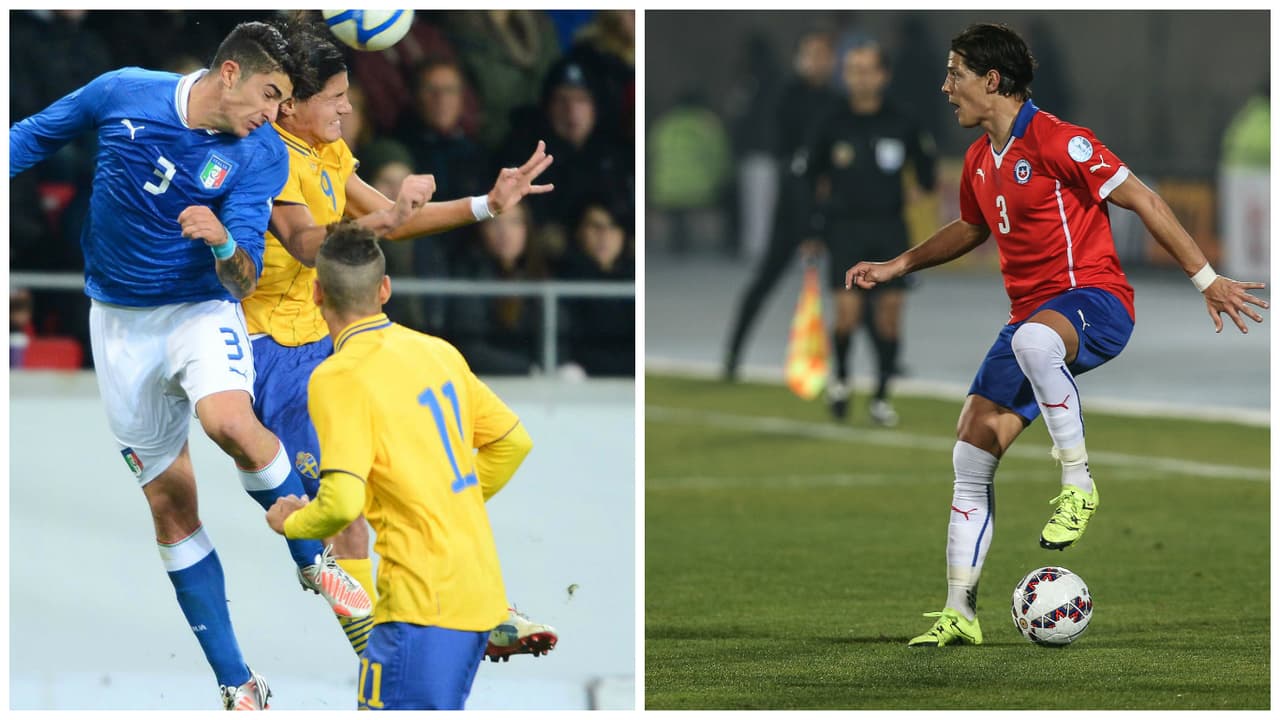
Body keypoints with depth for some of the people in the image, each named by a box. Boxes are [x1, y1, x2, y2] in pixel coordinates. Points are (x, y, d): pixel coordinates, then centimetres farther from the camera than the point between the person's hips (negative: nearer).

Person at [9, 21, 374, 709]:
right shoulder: (122, 93, -10)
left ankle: (314, 560, -12)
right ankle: (238, 687, 8)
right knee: (171, 509, 2)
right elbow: (32, 137, 7)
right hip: (120, 321, 2)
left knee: (229, 421, -35)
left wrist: (223, 241, -37)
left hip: (200, 308, -2)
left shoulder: (261, 155, -11)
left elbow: (243, 278, -16)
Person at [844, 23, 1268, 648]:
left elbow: (1142, 202, -11)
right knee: (970, 455, -1)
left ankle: (1078, 484, -28)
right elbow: (973, 228, 36)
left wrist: (1207, 280, -13)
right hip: (1033, 315, 9)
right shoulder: (979, 161, 14)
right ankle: (959, 613, 7)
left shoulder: (1053, 140, -12)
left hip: (1094, 301, -9)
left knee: (1033, 340, -44)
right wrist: (895, 268, 33)